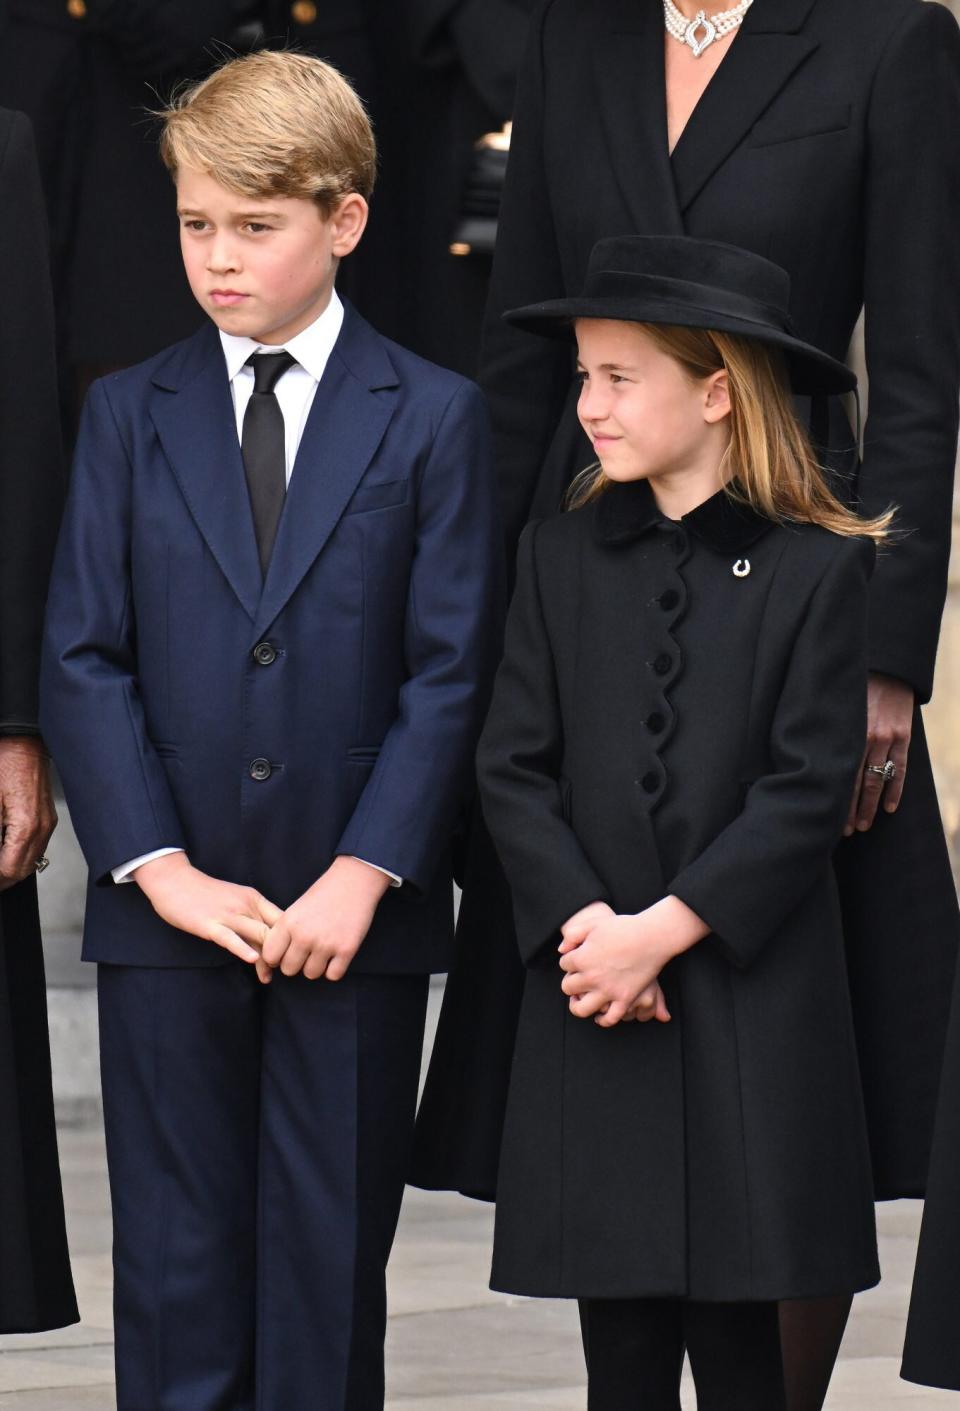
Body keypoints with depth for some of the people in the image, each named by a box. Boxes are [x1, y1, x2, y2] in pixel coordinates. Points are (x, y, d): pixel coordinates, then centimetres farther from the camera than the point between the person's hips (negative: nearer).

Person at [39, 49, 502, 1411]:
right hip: (169, 908, 1)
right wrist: (160, 868, -8)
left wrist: (364, 874, -12)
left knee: (332, 1256, 5)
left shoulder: (433, 417, 2)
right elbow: (83, 658, 2)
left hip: (357, 911, -1)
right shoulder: (127, 413, 7)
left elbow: (451, 668, -3)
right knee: (175, 1261, 4)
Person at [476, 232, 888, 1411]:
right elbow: (514, 768, 4)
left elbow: (808, 790, -7)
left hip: (754, 1010, -3)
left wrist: (663, 931, -13)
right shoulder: (561, 559, 8)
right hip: (592, 1011, 3)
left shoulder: (816, 568, -2)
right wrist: (584, 923, -11)